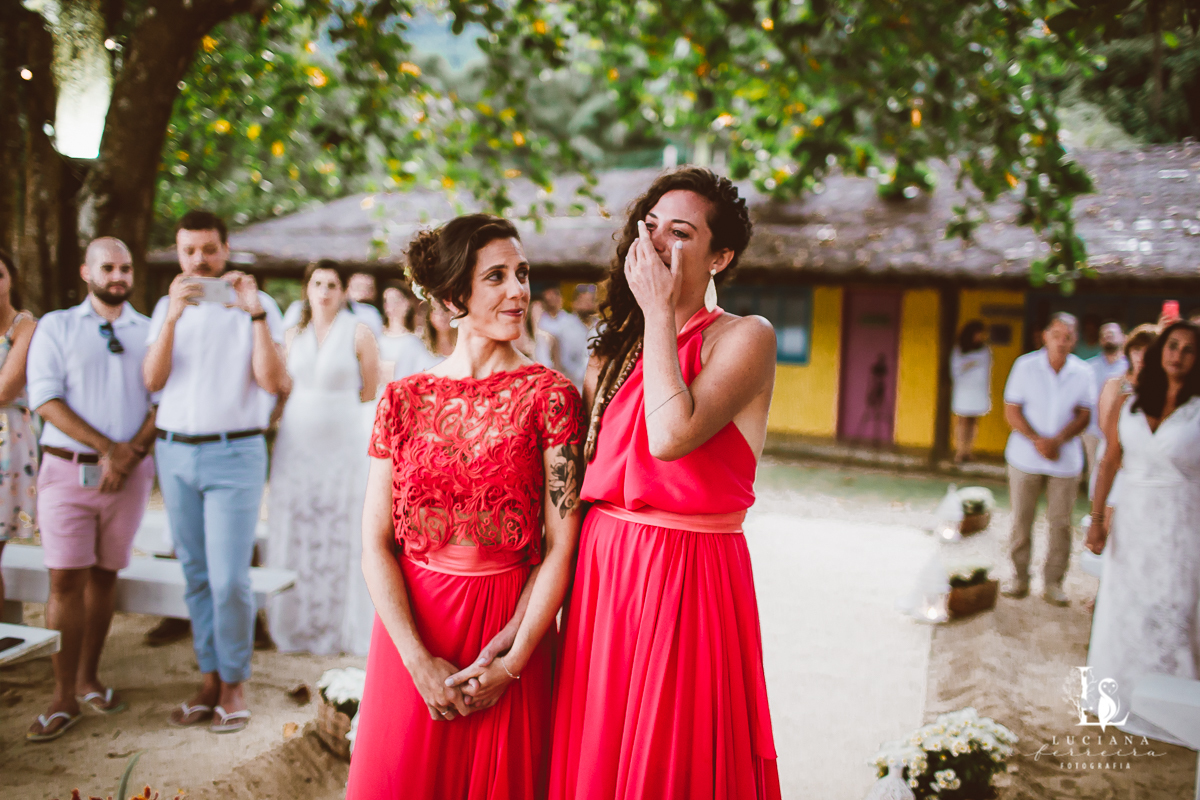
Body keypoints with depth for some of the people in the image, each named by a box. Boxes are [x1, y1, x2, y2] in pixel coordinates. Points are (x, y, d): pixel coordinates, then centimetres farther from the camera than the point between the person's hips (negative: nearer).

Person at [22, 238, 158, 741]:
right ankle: (64, 699, 2)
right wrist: (105, 447, -14)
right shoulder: (56, 327, 5)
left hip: (129, 471, 2)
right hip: (68, 469, -2)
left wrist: (131, 452, -12)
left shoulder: (151, 332, 8)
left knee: (105, 576, 9)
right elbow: (45, 399, -5)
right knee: (65, 581, -5)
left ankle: (88, 679, 21)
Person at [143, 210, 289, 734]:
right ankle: (210, 677, 21)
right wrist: (173, 318, -15)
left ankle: (234, 684, 8)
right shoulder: (168, 306, 11)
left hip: (234, 454, -4)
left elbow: (275, 383, -11)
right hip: (175, 452, 4)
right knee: (196, 576, 9)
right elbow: (153, 381, -2)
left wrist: (257, 314, -19)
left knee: (229, 579, -8)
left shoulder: (255, 304, 1)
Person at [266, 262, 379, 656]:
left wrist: (330, 400, 4)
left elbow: (369, 392, 1)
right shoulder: (294, 335, 10)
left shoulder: (358, 333, -2)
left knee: (341, 537, 1)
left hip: (342, 443, -4)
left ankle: (343, 627, 14)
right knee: (294, 536, 6)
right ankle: (297, 625, 20)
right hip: (296, 443, 4)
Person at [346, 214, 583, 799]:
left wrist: (511, 664, -13)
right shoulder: (405, 398, 1)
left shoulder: (549, 395, -5)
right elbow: (375, 543, -2)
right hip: (409, 628, 2)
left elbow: (563, 544, -9)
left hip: (509, 627, -1)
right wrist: (419, 662, -10)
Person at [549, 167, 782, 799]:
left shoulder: (745, 337, -5)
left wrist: (660, 313, -13)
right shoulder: (614, 350, 11)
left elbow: (671, 436, -24)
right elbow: (575, 484, 9)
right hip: (600, 574, 5)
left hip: (689, 578, -5)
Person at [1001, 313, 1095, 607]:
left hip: (1066, 459, 1)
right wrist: (1037, 440, -15)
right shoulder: (1025, 365, -3)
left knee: (1060, 522, 2)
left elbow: (1084, 415, 1)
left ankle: (1053, 582, 14)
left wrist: (1057, 441, -16)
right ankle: (1020, 579, 18)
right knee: (1021, 520, 5)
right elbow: (1011, 412, -3)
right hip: (1025, 458, 0)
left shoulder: (1082, 372, 0)